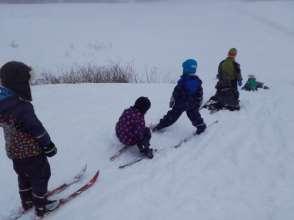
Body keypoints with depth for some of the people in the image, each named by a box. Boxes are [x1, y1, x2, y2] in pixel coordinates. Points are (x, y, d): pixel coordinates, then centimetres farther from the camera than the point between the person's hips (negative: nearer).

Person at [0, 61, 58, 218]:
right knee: (41, 176, 13)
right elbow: (36, 129, -24)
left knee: (24, 176, 27)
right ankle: (41, 207, 27)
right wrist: (48, 145, -9)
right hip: (30, 152, -8)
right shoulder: (21, 106, -31)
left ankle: (27, 202, 45)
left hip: (14, 151, 8)